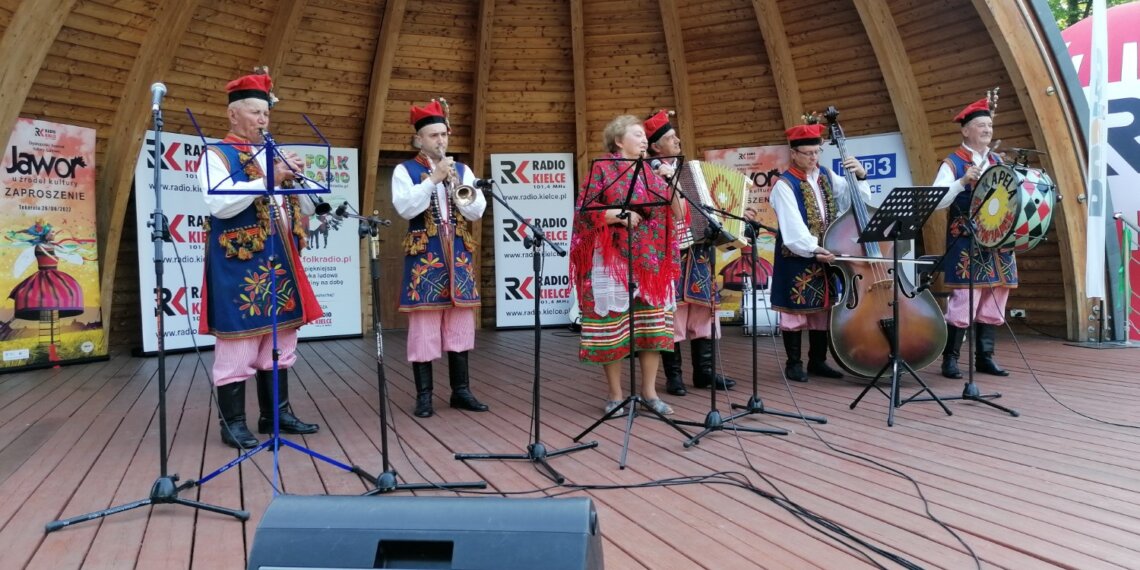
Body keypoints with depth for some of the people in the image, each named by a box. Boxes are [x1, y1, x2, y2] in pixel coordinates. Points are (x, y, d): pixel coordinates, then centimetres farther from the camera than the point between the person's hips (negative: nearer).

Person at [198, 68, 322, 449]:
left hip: (279, 262, 7)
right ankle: (233, 422, 7)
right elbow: (219, 205, -19)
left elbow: (304, 209, 17)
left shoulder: (275, 154, 18)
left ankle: (276, 413, 21)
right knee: (238, 341, -3)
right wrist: (268, 180, -22)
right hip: (239, 266, -7)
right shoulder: (217, 155, -3)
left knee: (281, 340, 10)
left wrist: (297, 181, -2)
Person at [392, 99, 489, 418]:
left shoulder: (462, 170, 12)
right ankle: (424, 395, 7)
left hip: (459, 257, 4)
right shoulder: (405, 170, 2)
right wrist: (433, 179, -16)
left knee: (460, 324, 7)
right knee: (423, 325, -3)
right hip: (424, 258, -3)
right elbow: (405, 209, -14)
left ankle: (461, 391, 17)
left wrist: (457, 184, -11)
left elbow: (477, 211, 2)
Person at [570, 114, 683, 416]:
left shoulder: (651, 172, 15)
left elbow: (675, 213, 10)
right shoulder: (602, 169, 1)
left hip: (652, 260, 5)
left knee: (653, 323, 4)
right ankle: (615, 395, 9)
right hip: (613, 260, -5)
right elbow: (584, 209, -9)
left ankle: (649, 391, 15)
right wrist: (620, 215, -18)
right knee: (613, 325, -3)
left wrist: (671, 183, -5)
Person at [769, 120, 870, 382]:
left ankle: (818, 361, 24)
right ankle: (794, 363, 12)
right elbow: (792, 227, -22)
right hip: (797, 259, -6)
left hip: (825, 255, 7)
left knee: (823, 307, 12)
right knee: (796, 309, 1)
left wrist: (860, 176, -8)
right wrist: (812, 249, -33)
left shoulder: (826, 176, 9)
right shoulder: (785, 185, -11)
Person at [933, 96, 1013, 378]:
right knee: (964, 301, -9)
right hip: (967, 244, -7)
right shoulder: (953, 163, -4)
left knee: (994, 303, 9)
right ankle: (950, 358, 2)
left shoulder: (998, 162, 15)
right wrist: (963, 181, -24)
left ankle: (984, 357, 19)